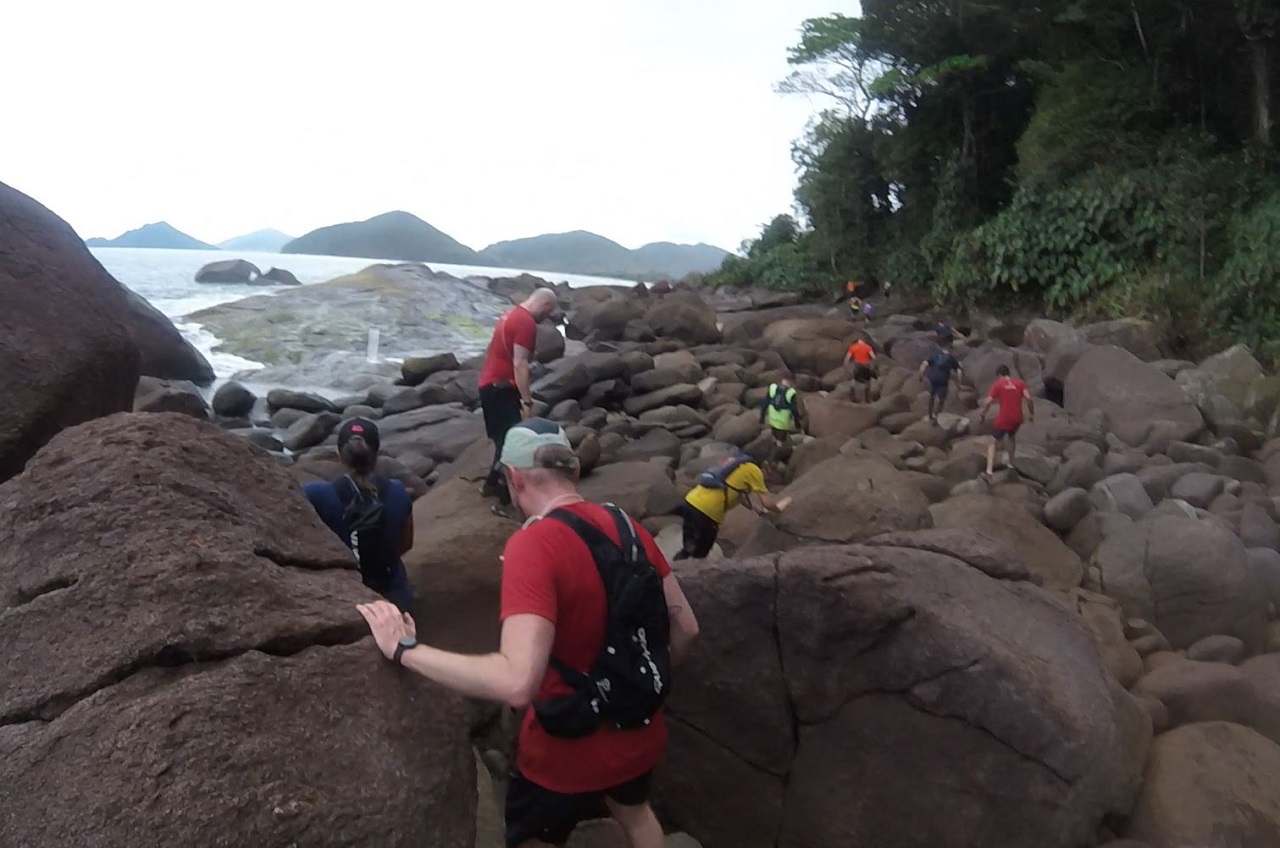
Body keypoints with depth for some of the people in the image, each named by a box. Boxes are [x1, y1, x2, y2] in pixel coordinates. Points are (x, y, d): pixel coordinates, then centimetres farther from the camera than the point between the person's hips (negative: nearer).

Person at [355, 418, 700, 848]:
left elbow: (516, 682, -38)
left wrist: (405, 650, -29)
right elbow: (686, 627, 1)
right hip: (640, 732, 6)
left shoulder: (534, 544, -28)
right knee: (635, 810, 37)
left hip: (569, 753, -5)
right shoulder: (627, 527, -7)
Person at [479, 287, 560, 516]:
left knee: (504, 438, 20)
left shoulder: (512, 315, 15)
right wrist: (527, 401, -22)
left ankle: (491, 484, 32)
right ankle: (506, 501, -7)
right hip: (501, 388, -10)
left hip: (490, 384, 10)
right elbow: (519, 364, -23)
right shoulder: (527, 323, -16)